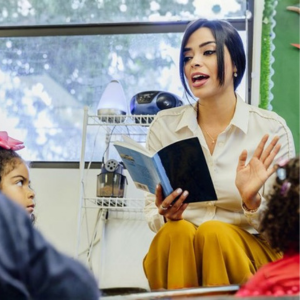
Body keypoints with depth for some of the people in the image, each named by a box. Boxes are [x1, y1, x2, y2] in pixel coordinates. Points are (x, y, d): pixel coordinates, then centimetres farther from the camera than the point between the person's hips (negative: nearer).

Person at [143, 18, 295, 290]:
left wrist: (253, 201, -22)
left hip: (247, 252, -1)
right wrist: (167, 216, -17)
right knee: (178, 232, -32)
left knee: (214, 233, -33)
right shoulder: (164, 126, 4)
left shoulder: (271, 129, -2)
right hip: (177, 249, 1)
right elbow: (152, 214, 7)